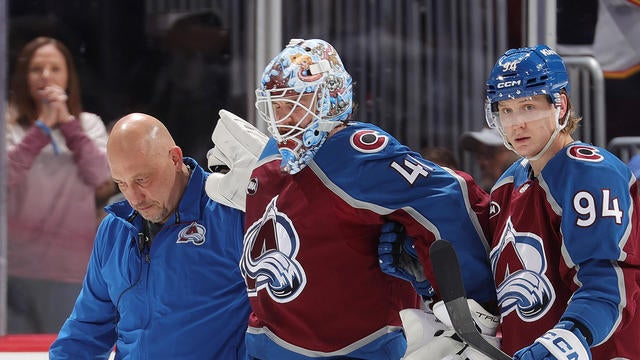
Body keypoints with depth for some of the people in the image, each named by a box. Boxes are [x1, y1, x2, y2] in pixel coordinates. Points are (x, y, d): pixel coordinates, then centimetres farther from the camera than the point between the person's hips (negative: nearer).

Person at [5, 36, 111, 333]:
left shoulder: (88, 124, 14)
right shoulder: (10, 122, 8)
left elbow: (99, 175, -3)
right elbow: (5, 175, -9)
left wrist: (67, 122, -6)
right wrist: (41, 127, -10)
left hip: (70, 270, 1)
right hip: (17, 264, -1)